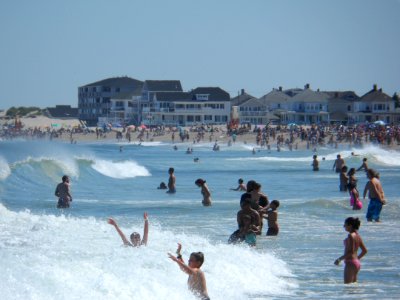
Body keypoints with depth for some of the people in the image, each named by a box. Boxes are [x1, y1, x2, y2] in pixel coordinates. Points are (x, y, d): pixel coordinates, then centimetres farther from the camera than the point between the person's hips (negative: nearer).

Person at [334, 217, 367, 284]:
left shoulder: (351, 236, -15)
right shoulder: (357, 236, 11)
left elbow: (351, 251, -22)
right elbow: (365, 251, 16)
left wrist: (339, 259, -17)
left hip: (350, 263, -10)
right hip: (357, 262, 10)